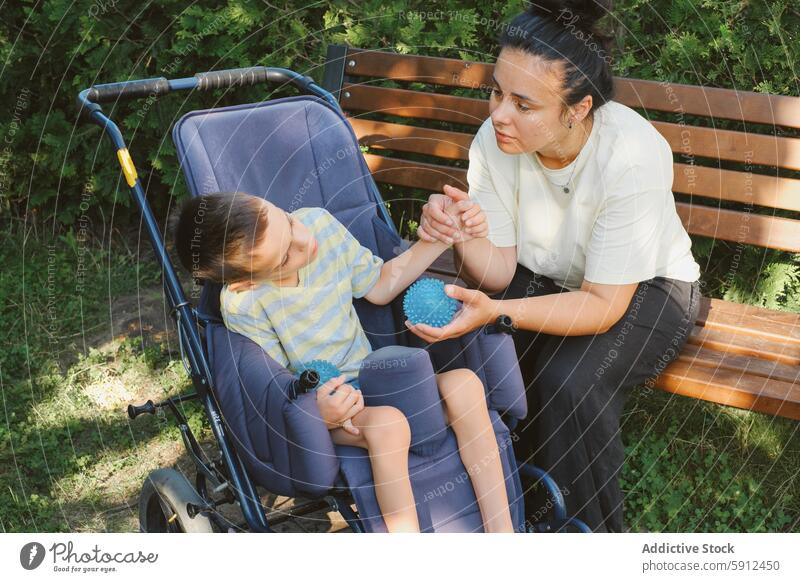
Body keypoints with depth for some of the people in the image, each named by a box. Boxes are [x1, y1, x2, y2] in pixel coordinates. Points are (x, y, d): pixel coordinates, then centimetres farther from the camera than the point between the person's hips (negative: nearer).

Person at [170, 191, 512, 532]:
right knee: (388, 423, -36)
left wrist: (440, 237, -5)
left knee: (464, 384, -21)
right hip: (311, 407, -5)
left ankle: (503, 533, -18)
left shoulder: (319, 222, -8)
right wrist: (319, 413, -35)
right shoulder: (242, 306, -22)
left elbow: (379, 288, 7)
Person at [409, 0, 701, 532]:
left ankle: (592, 536, -3)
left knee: (570, 383, -31)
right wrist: (462, 236, -36)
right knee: (458, 344, -23)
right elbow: (500, 269, -14)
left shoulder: (632, 157, -32)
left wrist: (499, 312, -43)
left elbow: (603, 305, -29)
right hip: (544, 279, 4)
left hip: (644, 289, -3)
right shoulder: (496, 139, -19)